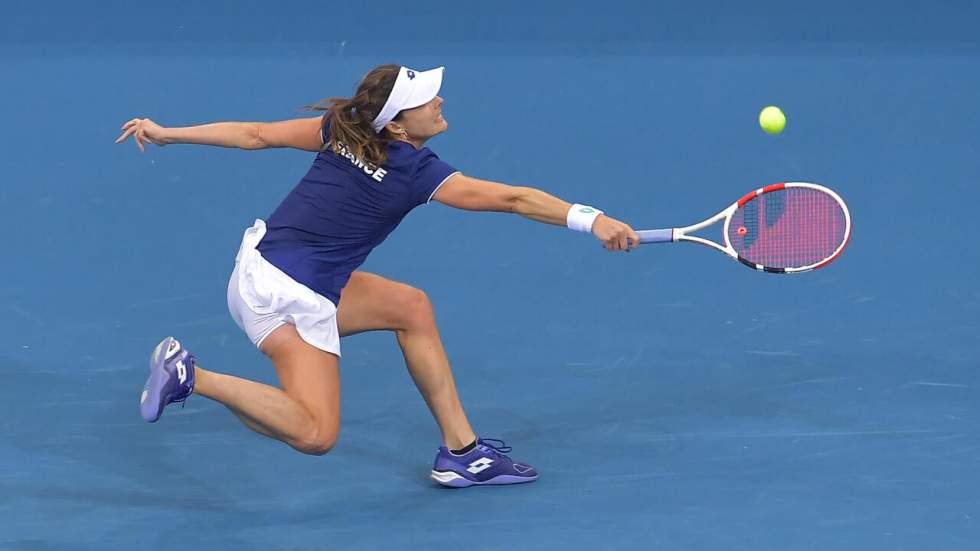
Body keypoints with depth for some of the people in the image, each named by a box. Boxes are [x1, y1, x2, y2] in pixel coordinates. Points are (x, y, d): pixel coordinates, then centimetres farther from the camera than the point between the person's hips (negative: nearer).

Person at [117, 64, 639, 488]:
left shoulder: (342, 128, 1)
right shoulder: (416, 172, -18)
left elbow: (255, 134, 6)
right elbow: (514, 199, -21)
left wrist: (165, 133, 13)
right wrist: (593, 220, -22)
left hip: (263, 257, 9)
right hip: (292, 294, -9)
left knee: (412, 307, 16)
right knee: (315, 434, -11)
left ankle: (461, 450, 16)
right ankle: (191, 376, -14)